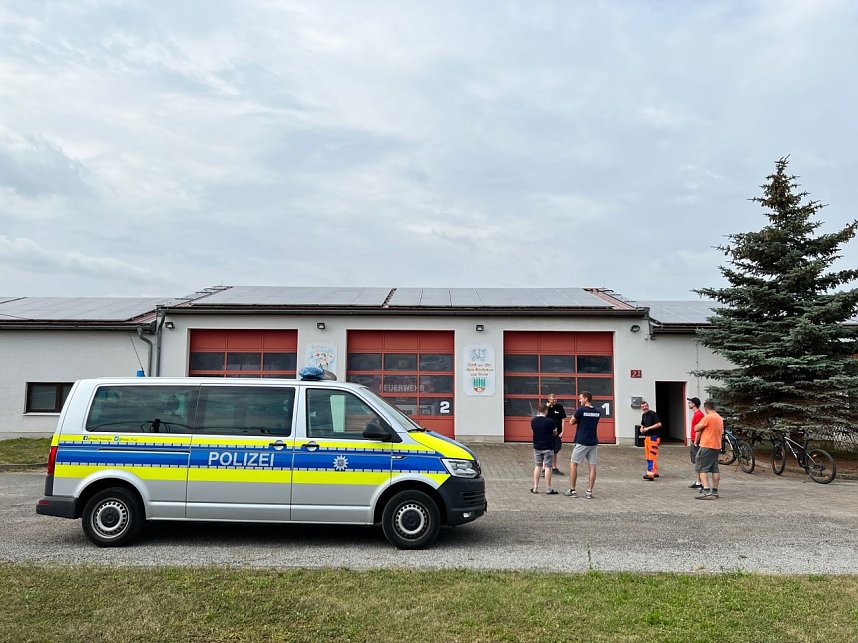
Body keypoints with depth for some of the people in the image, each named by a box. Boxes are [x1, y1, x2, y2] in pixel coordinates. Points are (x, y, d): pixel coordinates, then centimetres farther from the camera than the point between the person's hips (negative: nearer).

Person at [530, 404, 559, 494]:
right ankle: (548, 489, 4)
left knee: (537, 466, 12)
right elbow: (555, 432, -2)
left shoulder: (533, 421, -2)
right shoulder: (549, 421, -14)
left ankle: (535, 488, 14)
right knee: (547, 467, 1)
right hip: (548, 447, -4)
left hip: (537, 447, 4)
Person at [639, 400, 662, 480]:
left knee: (652, 455, -13)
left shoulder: (653, 414, -11)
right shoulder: (643, 415, 15)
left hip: (653, 437, -9)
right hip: (646, 437, 9)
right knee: (648, 455, 13)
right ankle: (655, 472, 25)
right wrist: (642, 428, 7)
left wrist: (648, 428, -18)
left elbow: (659, 424, -18)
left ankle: (650, 474, -18)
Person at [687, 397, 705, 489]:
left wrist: (695, 442, -19)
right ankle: (697, 482, 17)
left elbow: (698, 429, -19)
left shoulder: (698, 414, -15)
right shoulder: (695, 413, 16)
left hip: (696, 442, -10)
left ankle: (700, 483, -6)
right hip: (694, 441, 10)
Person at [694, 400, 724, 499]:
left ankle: (706, 490, -17)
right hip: (717, 446, 8)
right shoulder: (720, 418, 13)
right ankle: (715, 491, 15)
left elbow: (696, 428, -12)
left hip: (706, 446, -8)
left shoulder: (707, 417, -14)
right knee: (715, 469, 11)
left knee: (701, 469, -6)